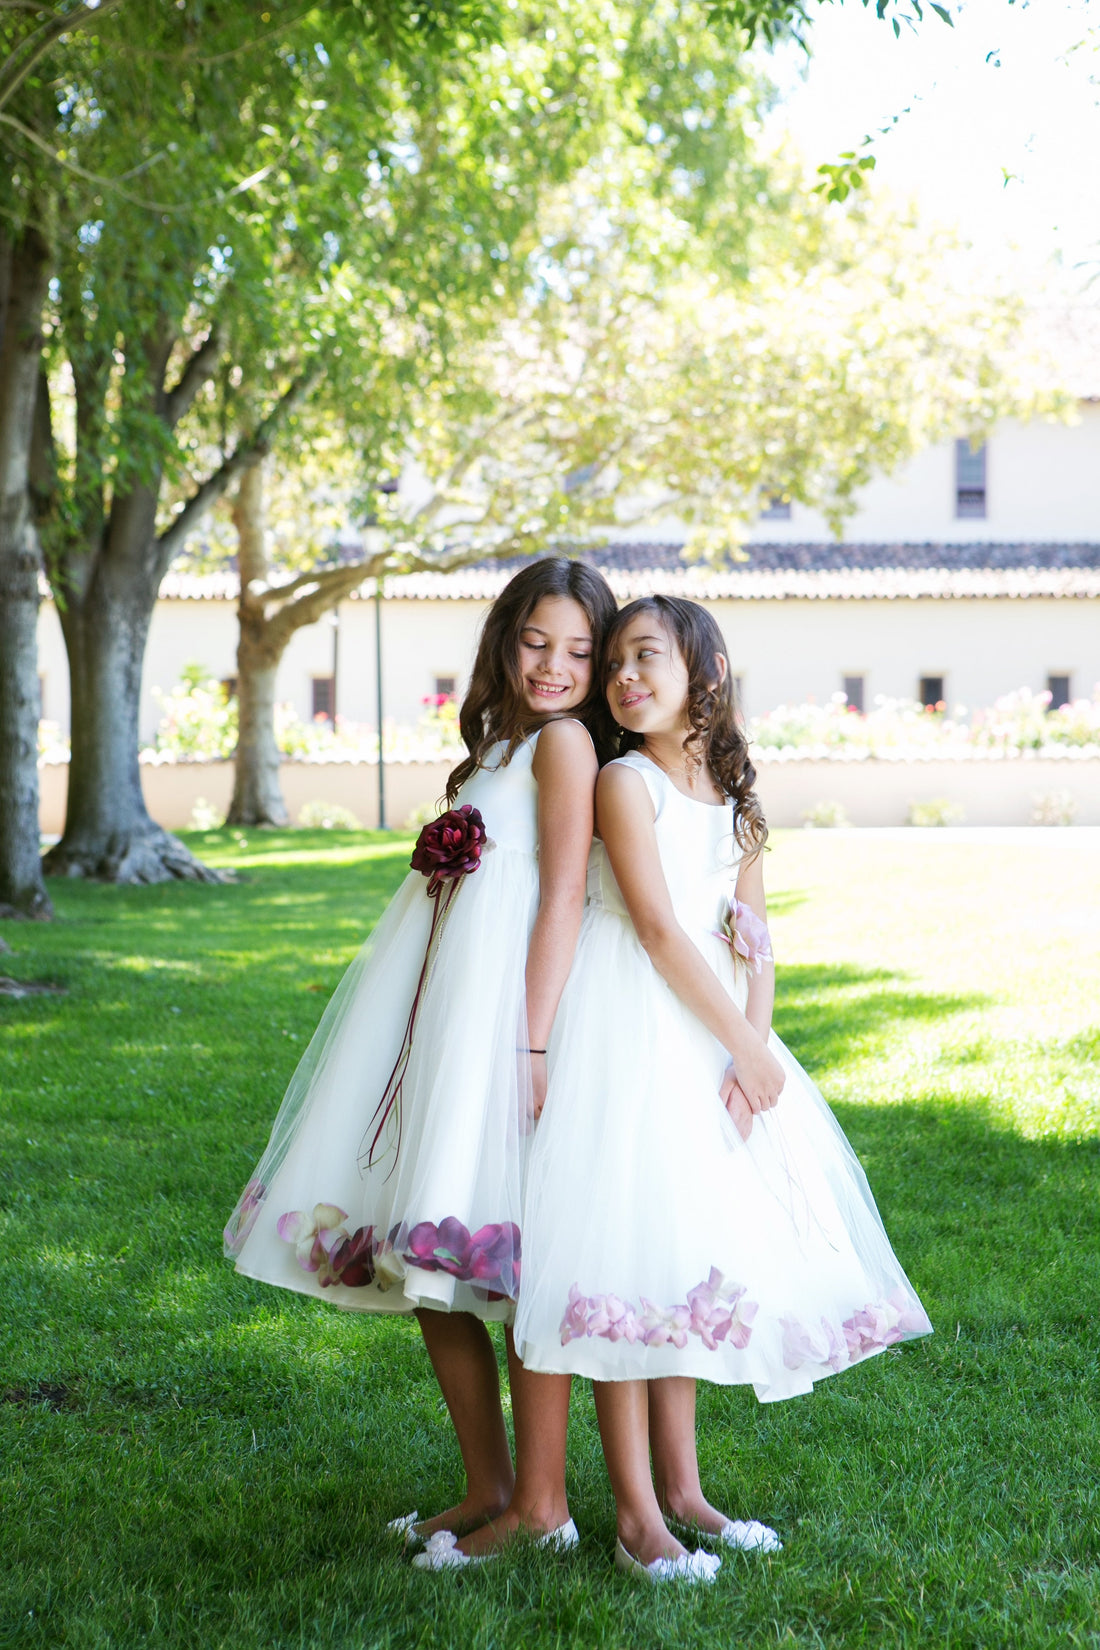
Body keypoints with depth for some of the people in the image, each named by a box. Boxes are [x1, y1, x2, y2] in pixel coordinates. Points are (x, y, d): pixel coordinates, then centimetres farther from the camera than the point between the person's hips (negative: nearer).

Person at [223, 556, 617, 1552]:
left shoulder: (564, 739, -5)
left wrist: (533, 1045, -19)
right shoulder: (503, 741, 20)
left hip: (501, 1007, -9)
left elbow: (565, 897, -13)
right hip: (443, 1009, 10)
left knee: (515, 1261, -6)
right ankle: (487, 1487, 21)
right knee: (427, 1260, 11)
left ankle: (544, 1504, 4)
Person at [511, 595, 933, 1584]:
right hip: (632, 1030, -7)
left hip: (710, 1036, 7)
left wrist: (754, 1048, -8)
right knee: (629, 1253, -7)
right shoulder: (625, 782, -8)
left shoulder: (731, 796, 11)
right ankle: (638, 1515, -3)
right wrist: (744, 1045, -13)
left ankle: (680, 1487, 20)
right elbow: (659, 929, -14)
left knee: (690, 1255, 11)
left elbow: (754, 939, 7)